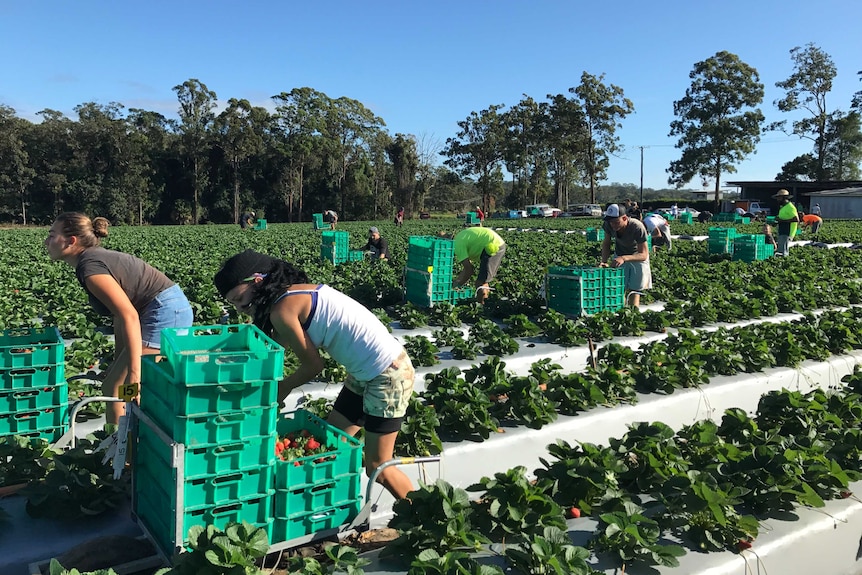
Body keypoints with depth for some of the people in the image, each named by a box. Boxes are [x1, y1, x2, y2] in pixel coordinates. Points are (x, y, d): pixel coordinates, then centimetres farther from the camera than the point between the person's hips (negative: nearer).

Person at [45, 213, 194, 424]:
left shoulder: (90, 267, -17)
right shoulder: (95, 257, 12)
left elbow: (129, 316, -27)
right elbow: (121, 314, 15)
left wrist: (134, 373, -29)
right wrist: (119, 363, 19)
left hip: (165, 313, -10)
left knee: (115, 387, -3)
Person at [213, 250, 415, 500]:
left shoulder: (283, 309, -17)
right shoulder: (296, 292, 9)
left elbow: (313, 365, -10)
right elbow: (274, 348, 19)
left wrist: (282, 388, 6)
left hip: (388, 373, -10)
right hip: (365, 373, 10)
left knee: (377, 467, 3)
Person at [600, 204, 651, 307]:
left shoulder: (637, 228, -36)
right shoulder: (608, 225, -25)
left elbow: (643, 255, -34)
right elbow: (606, 243, -6)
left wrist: (624, 258, -50)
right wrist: (604, 262, -22)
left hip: (637, 257, -3)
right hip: (619, 256, 3)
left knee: (635, 289, -3)